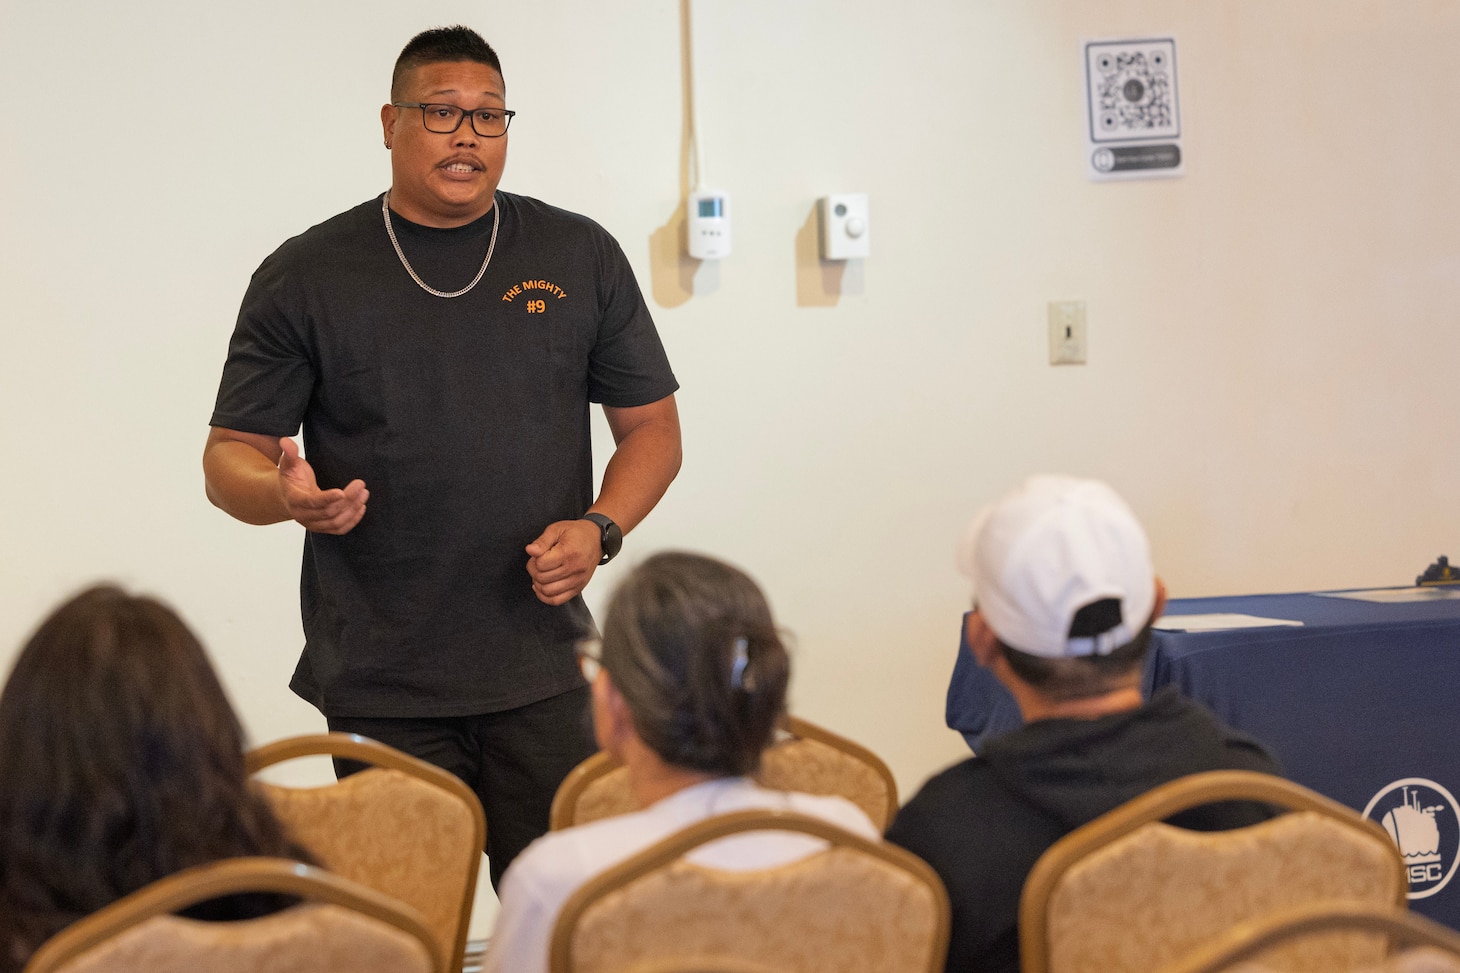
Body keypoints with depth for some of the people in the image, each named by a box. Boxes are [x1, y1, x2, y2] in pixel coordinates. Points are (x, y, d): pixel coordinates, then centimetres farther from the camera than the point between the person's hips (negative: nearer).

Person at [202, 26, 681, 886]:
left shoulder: (580, 256, 7)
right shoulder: (306, 277, 3)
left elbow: (652, 425, 12)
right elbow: (231, 455, 5)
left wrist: (599, 528, -7)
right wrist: (285, 494, -18)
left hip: (544, 678, 1)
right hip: (377, 691, -1)